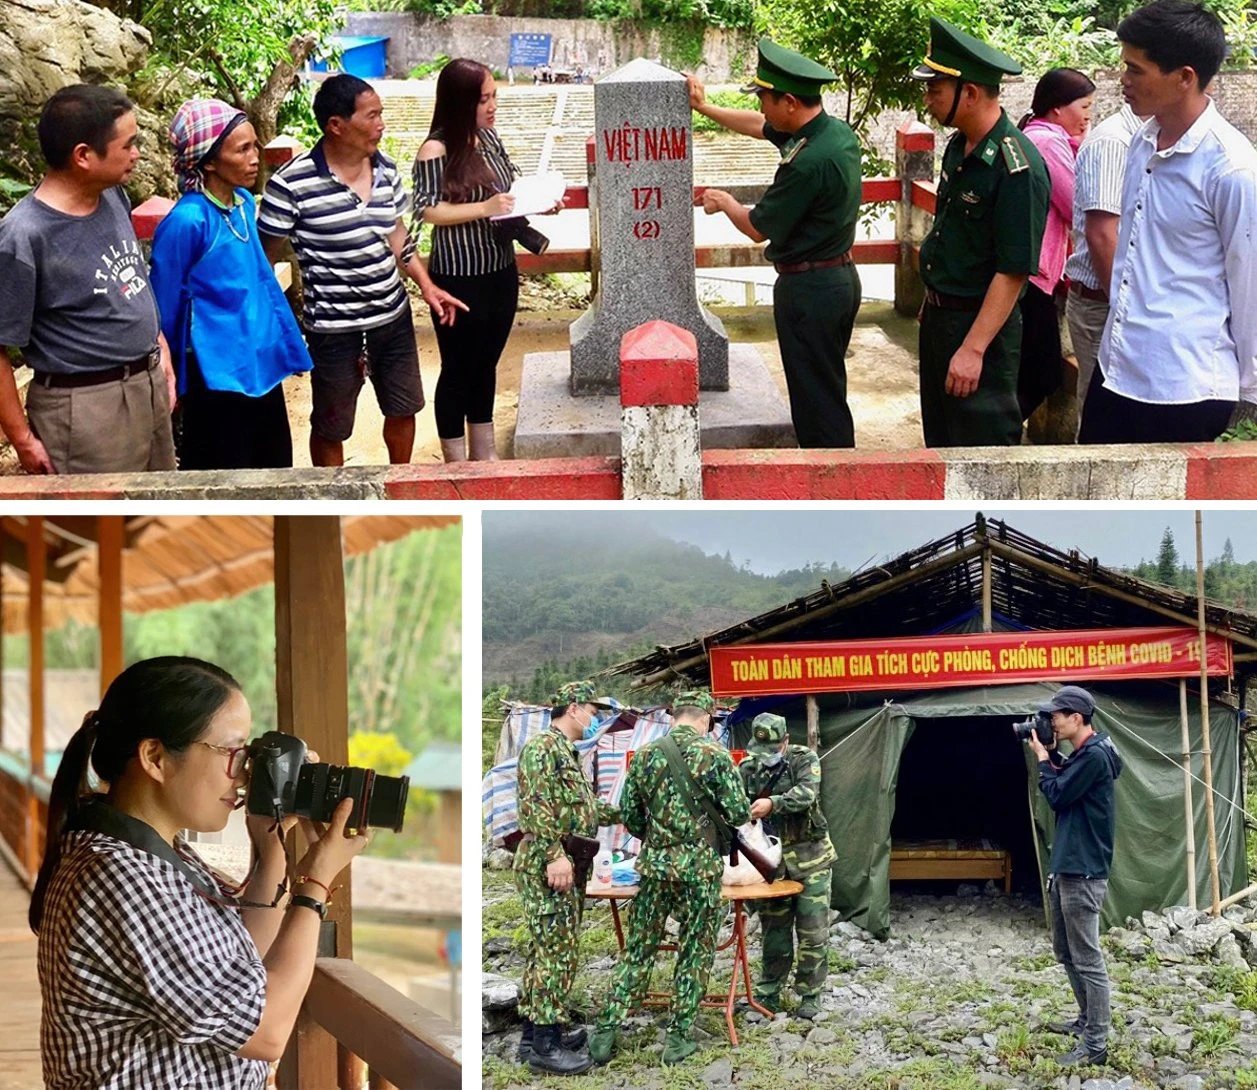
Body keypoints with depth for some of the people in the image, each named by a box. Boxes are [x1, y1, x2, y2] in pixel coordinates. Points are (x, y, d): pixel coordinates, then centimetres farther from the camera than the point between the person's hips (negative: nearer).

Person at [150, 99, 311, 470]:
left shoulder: (244, 203, 3)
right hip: (219, 372, -8)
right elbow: (165, 306, -11)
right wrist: (174, 383, -3)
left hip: (263, 365, 8)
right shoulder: (187, 221, -19)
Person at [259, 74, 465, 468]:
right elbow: (265, 260, -11)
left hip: (393, 316, 6)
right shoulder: (292, 184, -19)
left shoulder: (386, 170, 0)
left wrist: (427, 286, 6)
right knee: (331, 426, 10)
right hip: (334, 329, -6)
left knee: (403, 407, 21)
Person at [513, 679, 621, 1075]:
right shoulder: (542, 746, -11)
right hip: (548, 865, -10)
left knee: (547, 950, 12)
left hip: (568, 865, 10)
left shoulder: (566, 753, 20)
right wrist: (555, 855, -26)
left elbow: (583, 809, 24)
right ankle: (546, 1043, -7)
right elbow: (538, 805, -21)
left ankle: (536, 1029, 18)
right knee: (556, 951, -10)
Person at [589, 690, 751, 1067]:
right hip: (701, 866, -3)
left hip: (654, 865, 3)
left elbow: (629, 815, 9)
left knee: (638, 950, 10)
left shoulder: (645, 755, 4)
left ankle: (606, 1032, 7)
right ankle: (678, 1039, 9)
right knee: (694, 953, 8)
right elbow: (739, 814, -6)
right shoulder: (715, 755, -7)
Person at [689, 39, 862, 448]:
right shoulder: (837, 131, 1)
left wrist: (724, 202, 4)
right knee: (830, 393, 20)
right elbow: (761, 126, 19)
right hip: (841, 277, 10)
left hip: (809, 289, -10)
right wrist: (705, 107, 24)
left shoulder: (809, 162, -28)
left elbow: (758, 228, -16)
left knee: (816, 400, 0)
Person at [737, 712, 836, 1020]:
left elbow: (807, 793, -24)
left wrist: (772, 803, -39)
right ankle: (768, 994, 17)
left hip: (810, 859, -2)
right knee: (774, 931, 8)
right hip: (771, 860, 3)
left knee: (813, 933, -2)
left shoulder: (805, 760, -7)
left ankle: (810, 996, 8)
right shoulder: (748, 768, 2)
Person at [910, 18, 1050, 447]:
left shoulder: (1017, 167, -23)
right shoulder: (959, 147, 4)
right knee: (940, 444, 19)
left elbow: (1014, 270, -24)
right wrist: (932, 303, 18)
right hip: (939, 315, 9)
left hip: (981, 326, -9)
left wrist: (973, 349, -25)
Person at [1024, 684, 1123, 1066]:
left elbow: (1057, 795, -15)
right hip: (1067, 866, 11)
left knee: (1087, 959, -8)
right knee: (1066, 950, 20)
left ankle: (1095, 1044, -5)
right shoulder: (1083, 754, 13)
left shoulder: (1094, 756, -18)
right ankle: (1088, 1019, 32)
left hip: (1083, 871, -11)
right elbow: (1064, 785, 19)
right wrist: (1050, 756, 8)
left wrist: (1043, 759, -3)